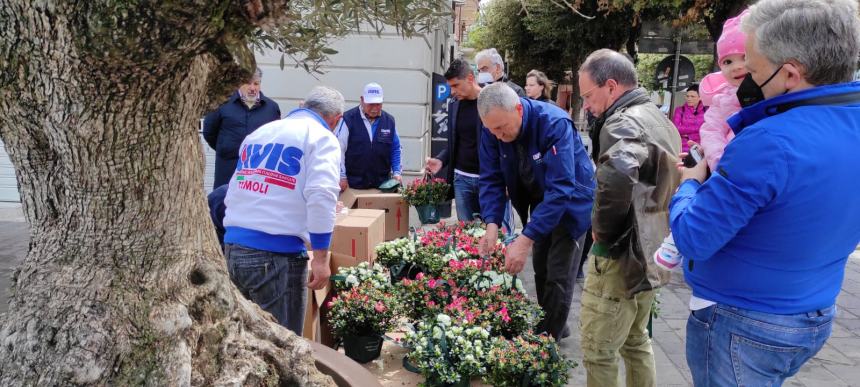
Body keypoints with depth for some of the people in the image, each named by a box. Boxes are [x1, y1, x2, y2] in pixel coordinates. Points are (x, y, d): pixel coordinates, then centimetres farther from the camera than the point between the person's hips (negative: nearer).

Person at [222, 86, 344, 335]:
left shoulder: (259, 132, 20)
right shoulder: (321, 138, 0)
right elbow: (320, 196, -16)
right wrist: (321, 257, -14)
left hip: (232, 247, 7)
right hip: (277, 254, -7)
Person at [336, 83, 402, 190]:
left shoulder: (389, 121, 7)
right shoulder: (349, 119, -6)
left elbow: (395, 149, 14)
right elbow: (339, 149, -5)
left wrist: (396, 172, 3)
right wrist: (342, 177, -6)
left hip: (382, 184, 3)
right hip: (353, 183, -3)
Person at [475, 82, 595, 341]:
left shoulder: (555, 124, -35)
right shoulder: (493, 130, -18)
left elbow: (560, 189, -39)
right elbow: (491, 179, -13)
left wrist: (526, 240, -44)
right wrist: (492, 224, -30)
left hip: (571, 203, -6)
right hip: (540, 203, 6)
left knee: (558, 277, -4)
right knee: (541, 271, 16)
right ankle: (555, 327, 36)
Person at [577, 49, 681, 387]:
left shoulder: (623, 123, -20)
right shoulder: (659, 119, 12)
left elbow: (616, 178, -41)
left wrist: (602, 229, -24)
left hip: (622, 256, -10)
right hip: (651, 252, 10)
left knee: (598, 353, 1)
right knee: (636, 341, 23)